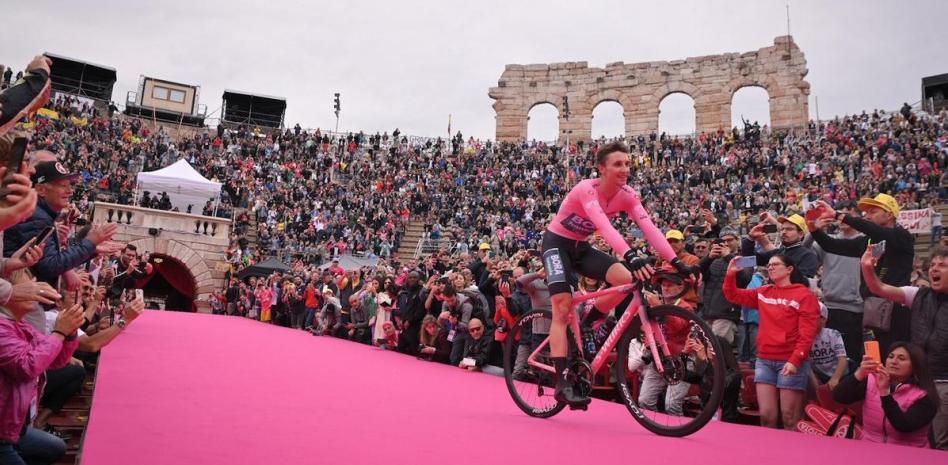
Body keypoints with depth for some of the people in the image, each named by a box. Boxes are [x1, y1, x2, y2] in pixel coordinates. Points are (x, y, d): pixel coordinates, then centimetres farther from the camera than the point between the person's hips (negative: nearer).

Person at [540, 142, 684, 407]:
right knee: (563, 308, -18)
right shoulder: (587, 189, -28)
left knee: (628, 279, -17)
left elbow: (649, 228, -20)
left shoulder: (627, 195, -10)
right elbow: (604, 227, -43)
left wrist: (676, 262, -31)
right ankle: (563, 383, -16)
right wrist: (631, 257, -57)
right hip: (557, 244, -6)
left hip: (581, 247, 6)